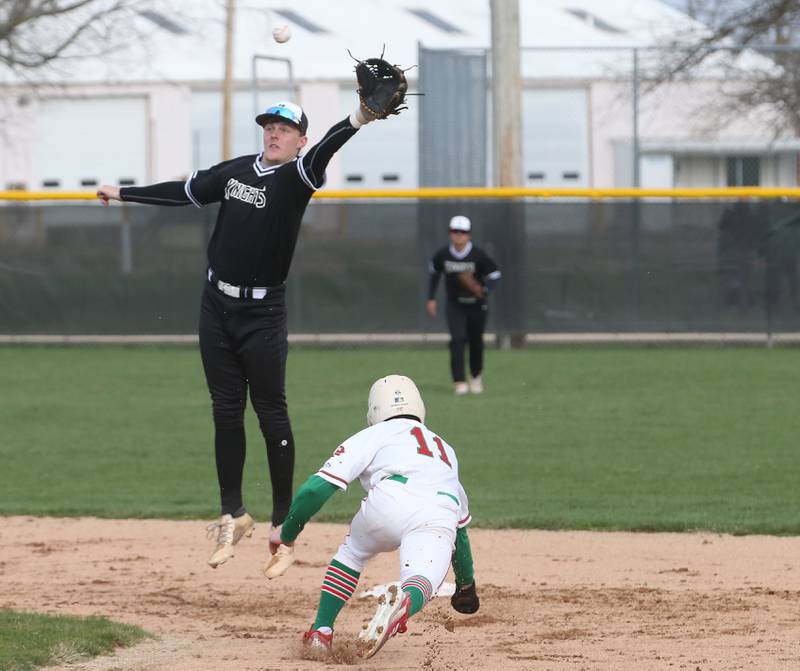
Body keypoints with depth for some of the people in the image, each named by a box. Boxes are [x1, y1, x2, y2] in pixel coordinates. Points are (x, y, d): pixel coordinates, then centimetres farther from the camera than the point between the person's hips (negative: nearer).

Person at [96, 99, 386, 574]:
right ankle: (233, 513, 19)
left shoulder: (296, 177, -11)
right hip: (217, 305, 5)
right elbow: (185, 193, 21)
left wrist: (360, 119, -52)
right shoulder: (237, 170, 7)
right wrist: (123, 194, 29)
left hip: (263, 314, -5)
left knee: (271, 413, -2)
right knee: (226, 410, 9)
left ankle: (284, 523, 6)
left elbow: (322, 154, -32)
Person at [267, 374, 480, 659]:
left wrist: (286, 533, 31)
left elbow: (315, 489, 15)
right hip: (442, 516, 2)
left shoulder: (373, 435, 26)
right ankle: (404, 604, -51)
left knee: (352, 551, 27)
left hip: (391, 501, -2)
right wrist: (466, 584, 61)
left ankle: (321, 632, 17)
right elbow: (461, 524, 49)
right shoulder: (444, 448, 41)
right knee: (421, 582, -16)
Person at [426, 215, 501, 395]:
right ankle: (459, 382, -18)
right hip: (455, 305, 0)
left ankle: (476, 376, 36)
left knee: (476, 342, 11)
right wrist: (431, 298, 10)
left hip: (477, 305, 0)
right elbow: (434, 273, 11)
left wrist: (483, 289, -24)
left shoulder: (478, 255, -15)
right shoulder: (442, 255, -7)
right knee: (458, 339, -17)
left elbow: (494, 274, -6)